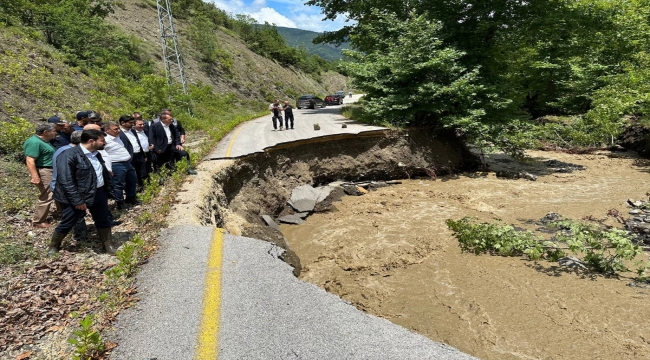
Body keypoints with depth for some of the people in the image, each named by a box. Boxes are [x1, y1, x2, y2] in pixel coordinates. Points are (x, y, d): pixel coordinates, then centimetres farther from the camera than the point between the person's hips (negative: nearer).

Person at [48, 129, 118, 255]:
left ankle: (109, 245, 26)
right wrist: (77, 201, -23)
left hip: (99, 193, 7)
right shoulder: (68, 155, -18)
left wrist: (109, 190, 13)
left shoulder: (96, 154, 8)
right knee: (67, 223, 9)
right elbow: (66, 181, -22)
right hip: (77, 196, -7)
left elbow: (104, 172, 17)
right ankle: (53, 246, 33)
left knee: (103, 221, 13)